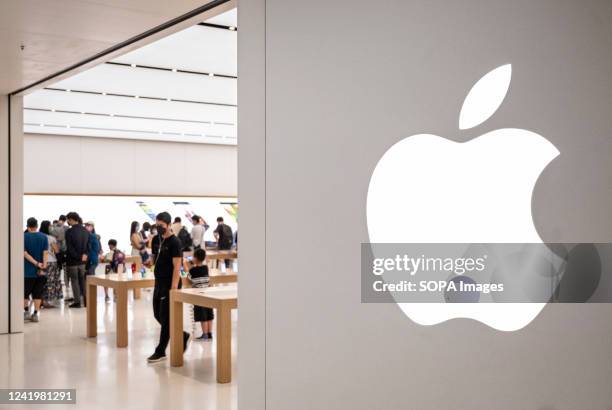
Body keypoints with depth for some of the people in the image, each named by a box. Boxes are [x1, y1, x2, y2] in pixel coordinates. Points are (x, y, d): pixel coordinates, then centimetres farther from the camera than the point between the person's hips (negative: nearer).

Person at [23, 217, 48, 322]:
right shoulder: (43, 237, 0)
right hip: (40, 271, 2)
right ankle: (36, 314, 7)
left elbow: (24, 253, -11)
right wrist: (43, 265, -14)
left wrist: (36, 263, -14)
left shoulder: (24, 237, -4)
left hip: (27, 270, -1)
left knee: (25, 292, 14)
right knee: (38, 293, 7)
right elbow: (45, 252, -9)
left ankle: (26, 311, 15)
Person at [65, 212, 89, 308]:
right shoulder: (85, 231, 4)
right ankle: (86, 299, 15)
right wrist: (85, 254, -2)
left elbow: (69, 248, -17)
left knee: (74, 280, 4)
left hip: (72, 260, -6)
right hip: (83, 261, 6)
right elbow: (88, 245, 7)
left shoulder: (69, 232, -16)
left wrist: (77, 257, -10)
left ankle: (77, 301, 5)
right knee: (83, 280, 15)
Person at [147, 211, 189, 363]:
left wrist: (174, 288, -23)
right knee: (158, 315, 12)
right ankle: (182, 336, 26)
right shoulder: (161, 240, 13)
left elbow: (177, 266, -18)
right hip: (159, 283, 9)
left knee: (165, 319, -2)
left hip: (169, 285, -9)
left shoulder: (174, 242, -14)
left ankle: (160, 352, 5)